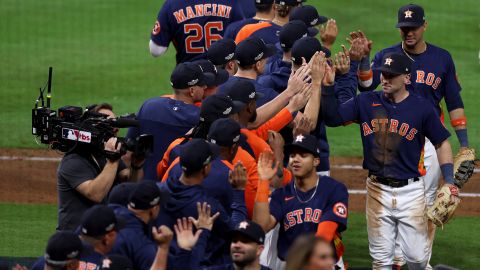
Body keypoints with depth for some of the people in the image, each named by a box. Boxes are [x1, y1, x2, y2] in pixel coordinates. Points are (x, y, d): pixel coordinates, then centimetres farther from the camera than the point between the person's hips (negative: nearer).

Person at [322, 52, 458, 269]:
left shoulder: (422, 108, -5)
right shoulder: (365, 102, 1)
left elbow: (441, 144, 3)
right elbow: (333, 115, -4)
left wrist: (449, 182, -4)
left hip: (411, 190, -2)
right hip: (378, 189, 2)